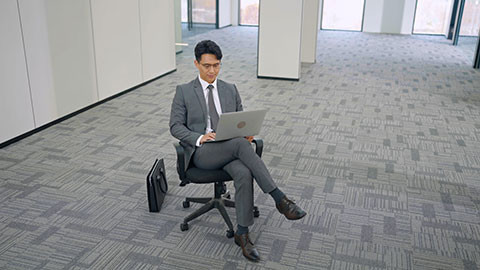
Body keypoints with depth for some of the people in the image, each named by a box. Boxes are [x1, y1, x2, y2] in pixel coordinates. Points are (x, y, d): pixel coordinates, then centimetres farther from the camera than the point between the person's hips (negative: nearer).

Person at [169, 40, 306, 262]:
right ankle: (279, 199, -33)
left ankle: (242, 234, -22)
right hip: (201, 152, -3)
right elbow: (175, 126, 2)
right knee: (240, 144, -35)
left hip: (231, 149, 3)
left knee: (244, 174, -33)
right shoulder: (184, 91, 6)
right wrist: (199, 138, -18)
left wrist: (247, 132, -8)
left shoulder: (230, 90, 16)